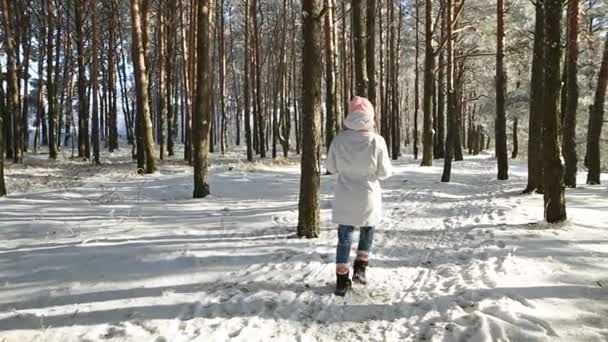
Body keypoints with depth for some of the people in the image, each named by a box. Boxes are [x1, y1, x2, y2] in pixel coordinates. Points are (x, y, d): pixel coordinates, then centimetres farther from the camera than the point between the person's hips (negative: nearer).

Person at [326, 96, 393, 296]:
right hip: (368, 197, -1)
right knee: (367, 232, 25)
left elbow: (331, 168, 1)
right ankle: (360, 269, 21)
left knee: (344, 238, 12)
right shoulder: (376, 141, -16)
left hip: (344, 199, 1)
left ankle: (342, 281, 14)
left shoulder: (339, 139, -10)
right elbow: (384, 172, -8)